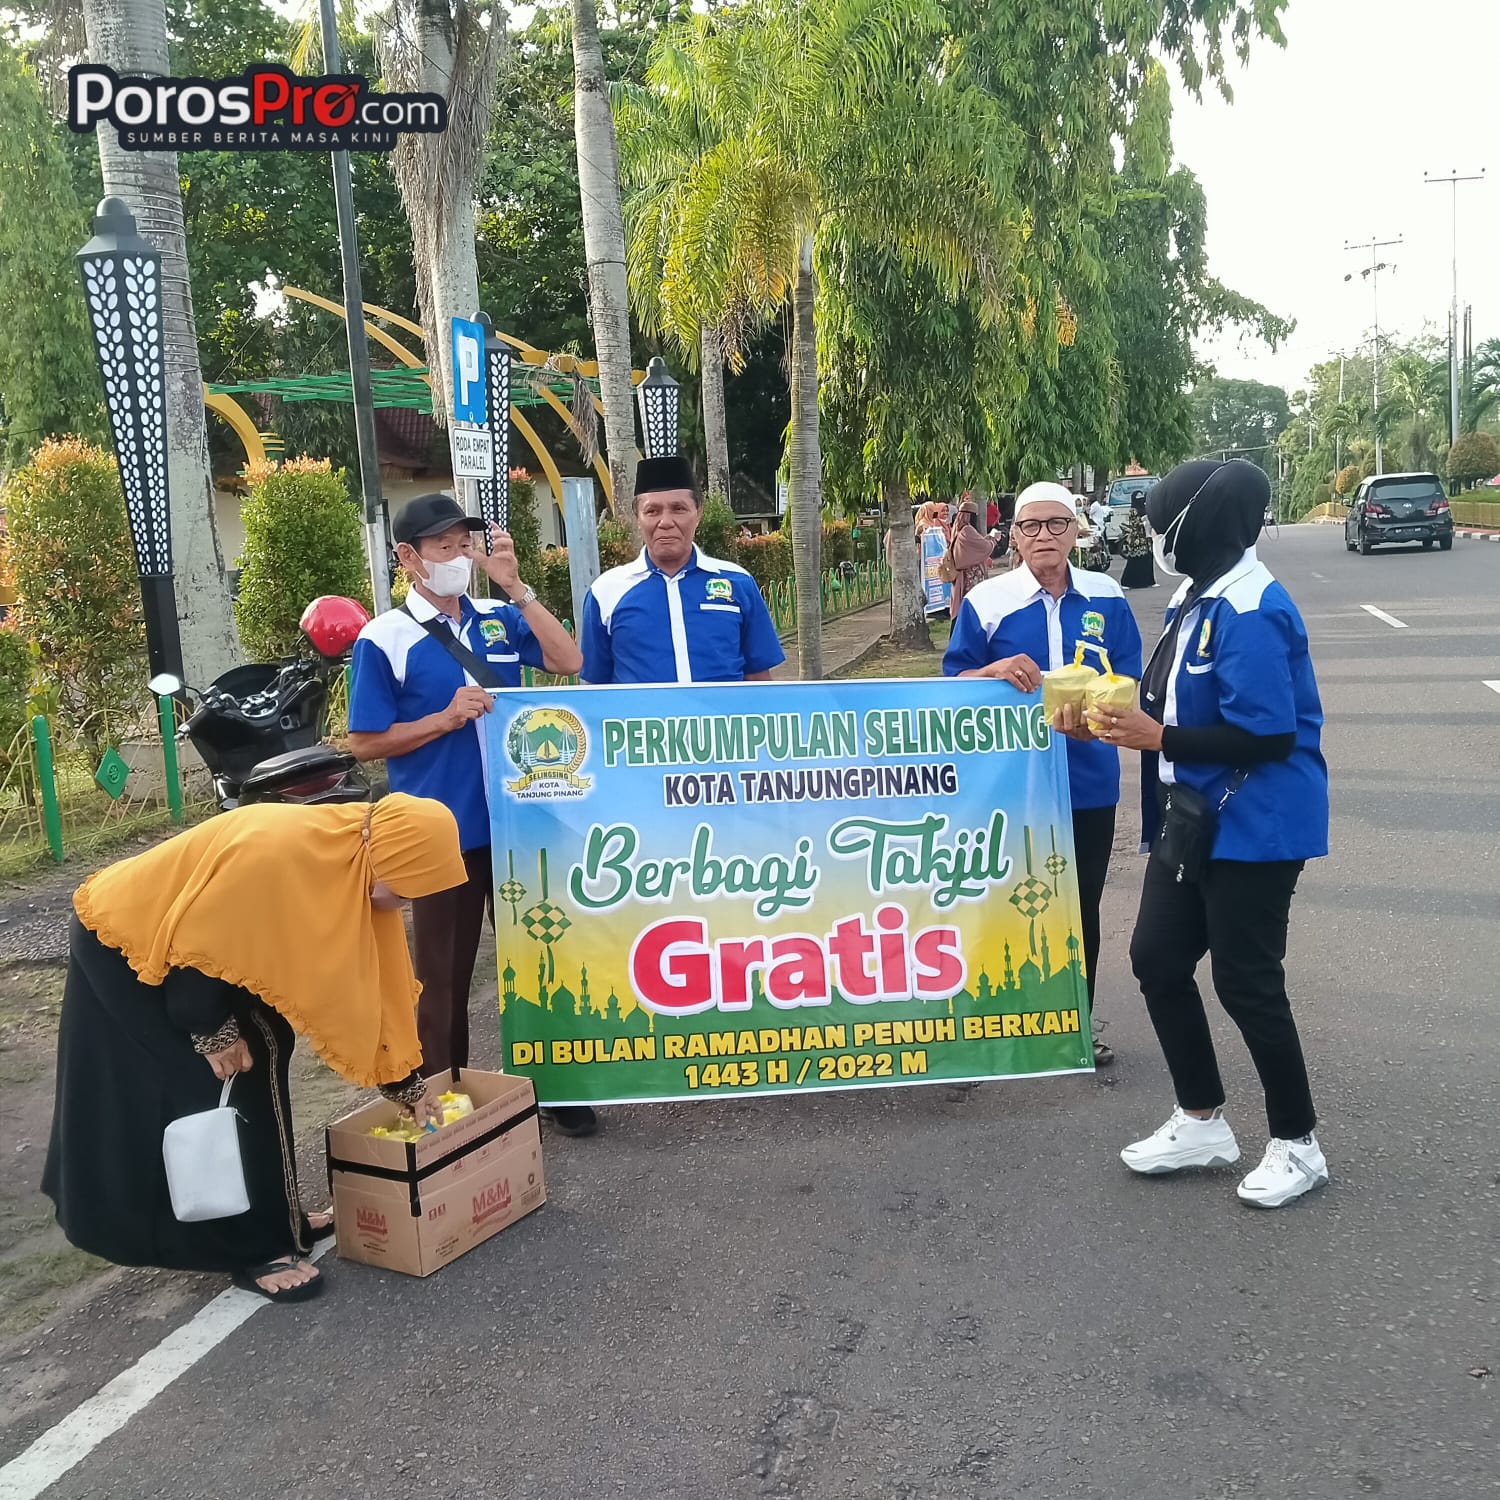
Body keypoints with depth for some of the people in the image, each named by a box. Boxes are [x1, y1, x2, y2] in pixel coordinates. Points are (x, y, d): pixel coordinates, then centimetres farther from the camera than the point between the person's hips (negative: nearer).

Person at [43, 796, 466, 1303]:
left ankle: (273, 1218, 23)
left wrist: (406, 1083, 1)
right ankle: (251, 1248, 3)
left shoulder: (357, 864, -9)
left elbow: (371, 979, -2)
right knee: (207, 1093, -8)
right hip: (125, 945, -8)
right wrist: (212, 1032, -17)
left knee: (255, 1059, 11)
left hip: (190, 940, 8)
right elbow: (192, 941, -29)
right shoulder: (275, 852, -36)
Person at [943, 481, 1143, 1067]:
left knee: (1082, 908, 12)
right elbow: (954, 684, 0)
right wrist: (995, 671, -21)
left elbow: (1128, 682, 5)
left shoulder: (1107, 598, 2)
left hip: (1088, 781, 2)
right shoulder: (986, 600, -4)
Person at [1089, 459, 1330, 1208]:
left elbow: (1266, 736, -27)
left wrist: (1158, 738, -21)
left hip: (1254, 827, -10)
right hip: (1193, 820, 10)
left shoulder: (1249, 611, -22)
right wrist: (1132, 717, -1)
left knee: (1246, 982, 1)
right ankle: (1202, 1121, 28)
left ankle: (1297, 1144, 22)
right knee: (1157, 958, 12)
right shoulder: (1196, 598, 10)